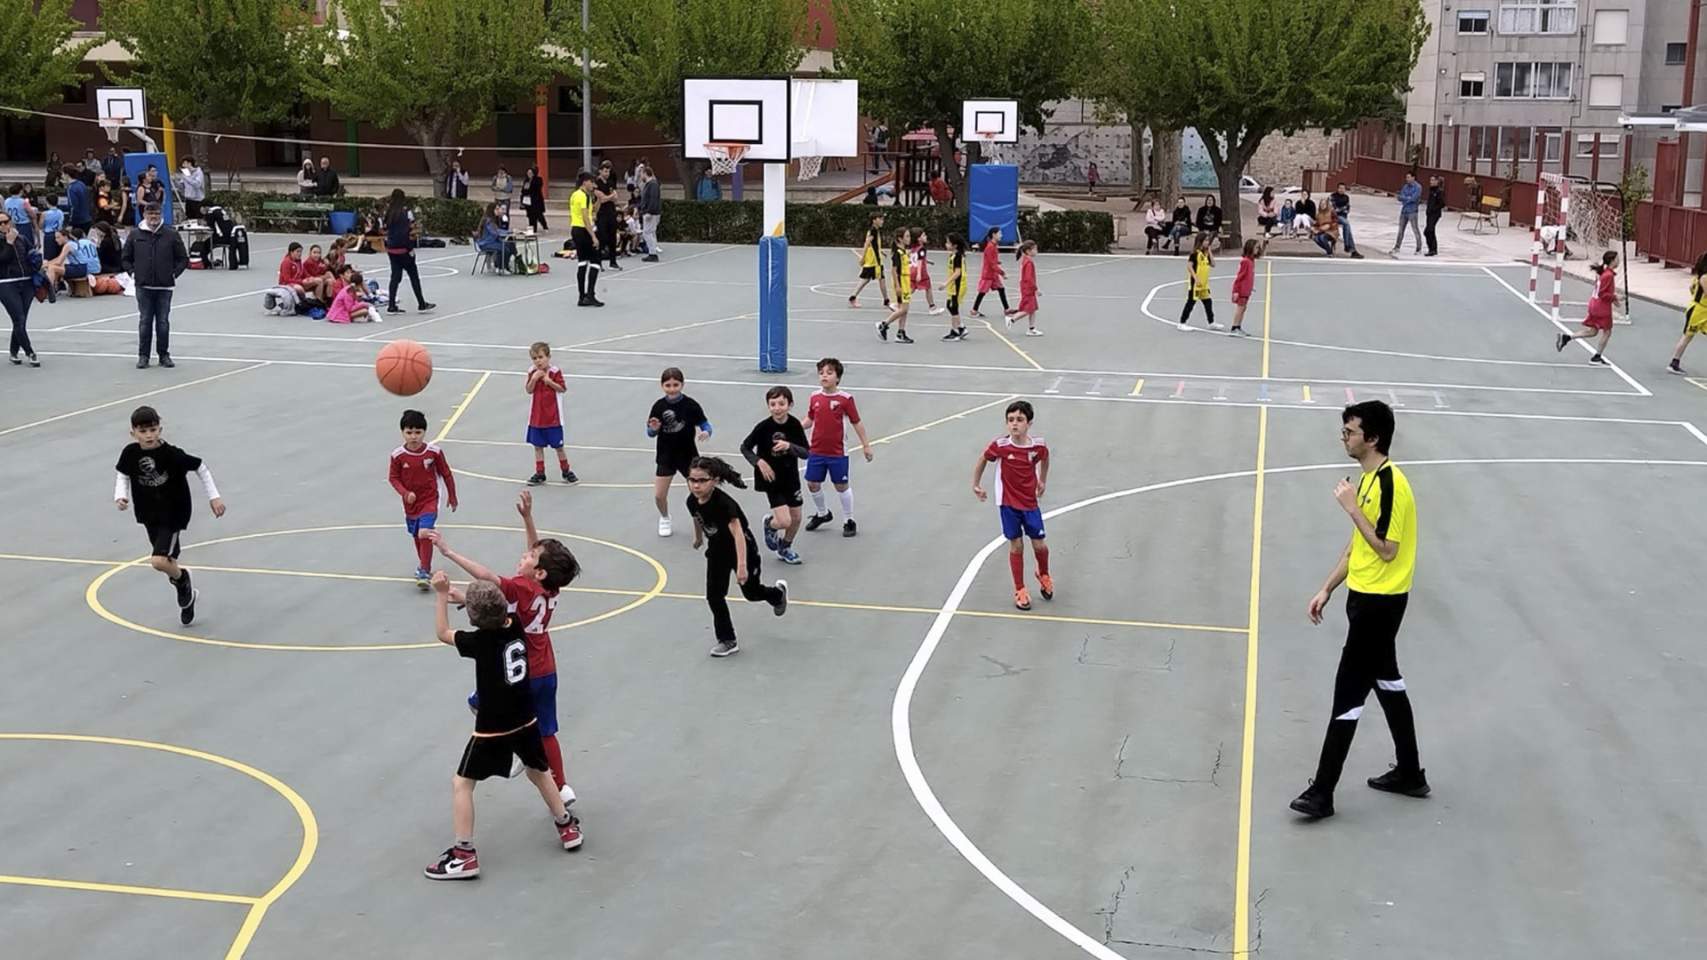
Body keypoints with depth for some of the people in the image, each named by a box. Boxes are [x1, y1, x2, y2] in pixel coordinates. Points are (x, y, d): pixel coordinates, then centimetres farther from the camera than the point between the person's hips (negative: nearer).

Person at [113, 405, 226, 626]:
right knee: (167, 561, 17)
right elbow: (123, 477, 7)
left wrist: (214, 496, -8)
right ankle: (186, 592, 42)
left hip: (174, 514, -5)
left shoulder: (171, 454, -22)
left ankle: (182, 579, 14)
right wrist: (120, 496, -12)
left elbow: (201, 468, -10)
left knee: (159, 561, -18)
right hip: (149, 515, 5)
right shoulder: (130, 453, -11)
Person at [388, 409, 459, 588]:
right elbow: (393, 478, -4)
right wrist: (405, 493, -21)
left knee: (424, 534, -18)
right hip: (411, 502, 3)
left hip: (429, 500, -3)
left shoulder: (434, 452, -15)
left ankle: (424, 572, -10)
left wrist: (452, 496, 6)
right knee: (416, 536, 18)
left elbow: (446, 474, -3)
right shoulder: (398, 455, -14)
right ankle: (424, 564, 40)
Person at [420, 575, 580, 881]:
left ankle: (464, 855, 1)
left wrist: (442, 595, -1)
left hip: (492, 728, -6)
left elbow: (443, 633, -3)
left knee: (461, 784, 5)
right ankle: (567, 827, 36)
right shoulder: (514, 625, -5)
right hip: (525, 720, 6)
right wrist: (456, 593, 15)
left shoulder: (481, 641, -19)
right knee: (538, 773, 26)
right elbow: (493, 596, 15)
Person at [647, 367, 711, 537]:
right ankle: (664, 519, 35)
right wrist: (654, 428, -22)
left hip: (688, 456, -1)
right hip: (666, 457, 1)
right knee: (659, 496, 4)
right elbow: (651, 433, 0)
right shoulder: (659, 406, -9)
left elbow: (705, 425, -9)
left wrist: (705, 432, -32)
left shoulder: (691, 405, -14)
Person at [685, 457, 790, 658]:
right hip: (718, 550, 5)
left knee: (751, 592, 15)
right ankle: (727, 641, 9)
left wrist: (742, 565, -55)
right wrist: (699, 538, 27)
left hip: (741, 549, -5)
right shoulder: (692, 501, -16)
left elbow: (737, 533, -46)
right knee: (714, 595, -4)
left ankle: (778, 593, 49)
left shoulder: (723, 503, -38)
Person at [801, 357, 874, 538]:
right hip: (816, 450, 4)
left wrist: (865, 445, -3)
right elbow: (809, 420, 11)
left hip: (838, 452, -4)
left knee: (841, 486, 4)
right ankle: (822, 513, 34)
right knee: (812, 484, 9)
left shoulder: (845, 399, -11)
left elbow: (857, 422, -4)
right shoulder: (814, 397, 0)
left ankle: (849, 521, 20)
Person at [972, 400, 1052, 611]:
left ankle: (1044, 575, 37)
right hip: (1008, 503, -2)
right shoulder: (1000, 446, -18)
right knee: (1016, 546, 4)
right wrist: (976, 485, 5)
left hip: (1030, 502, 2)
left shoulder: (1038, 445, -13)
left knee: (1039, 545, 5)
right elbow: (983, 459, 0)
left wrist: (1042, 481, 19)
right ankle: (1020, 590, 19)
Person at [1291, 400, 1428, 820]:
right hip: (1365, 597, 10)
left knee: (1348, 691, -7)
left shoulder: (1390, 484, -20)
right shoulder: (1367, 478, 10)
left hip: (1379, 603, -10)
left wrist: (1352, 508, -20)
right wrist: (1328, 588, 15)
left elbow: (1386, 549, -24)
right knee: (1387, 683, 18)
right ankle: (1409, 773, 31)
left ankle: (1322, 793, -2)